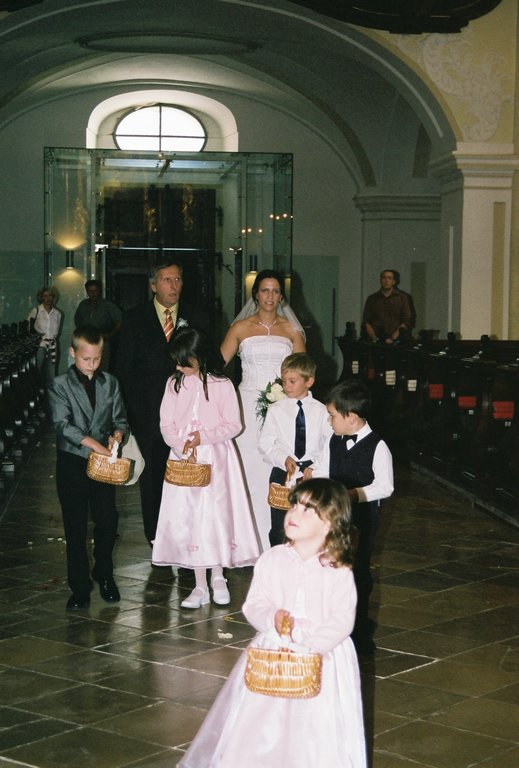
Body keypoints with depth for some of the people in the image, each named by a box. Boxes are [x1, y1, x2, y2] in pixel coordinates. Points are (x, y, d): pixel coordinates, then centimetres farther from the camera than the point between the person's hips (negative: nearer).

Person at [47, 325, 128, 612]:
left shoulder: (110, 383, 7)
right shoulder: (60, 385, -4)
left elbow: (120, 418, 8)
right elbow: (62, 423, -14)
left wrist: (117, 434, -14)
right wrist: (91, 442, -24)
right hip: (72, 462, -2)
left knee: (108, 521, 6)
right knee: (75, 527, 2)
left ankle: (104, 575, 29)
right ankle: (79, 587, 11)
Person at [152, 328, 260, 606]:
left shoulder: (221, 385, -5)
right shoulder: (174, 384, 4)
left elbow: (234, 425, -3)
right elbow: (166, 424, 4)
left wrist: (204, 436, -15)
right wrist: (182, 445, -13)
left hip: (215, 459, -3)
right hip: (184, 458, 3)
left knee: (216, 515, -4)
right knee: (187, 518, 1)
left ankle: (218, 577, 15)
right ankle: (200, 585, 7)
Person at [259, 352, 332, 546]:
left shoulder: (320, 410, 0)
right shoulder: (276, 410, 2)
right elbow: (265, 443, 0)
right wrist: (283, 459, -15)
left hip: (312, 472, -1)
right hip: (282, 472, 1)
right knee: (278, 528, 7)